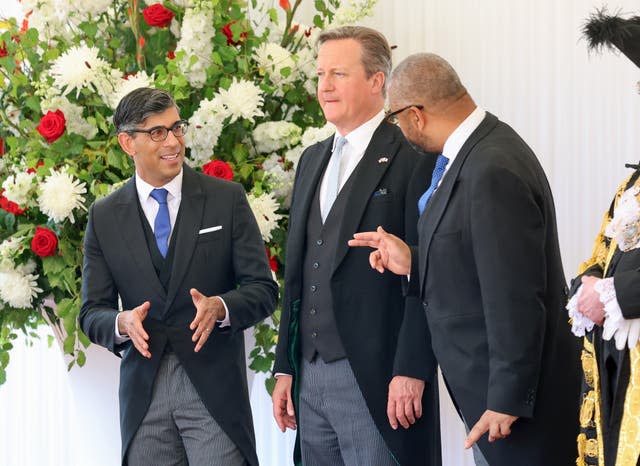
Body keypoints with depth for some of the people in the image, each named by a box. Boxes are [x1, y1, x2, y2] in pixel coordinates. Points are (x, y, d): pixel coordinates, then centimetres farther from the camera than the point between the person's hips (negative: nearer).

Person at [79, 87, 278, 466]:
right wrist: (122, 323, -16)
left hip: (213, 385, -2)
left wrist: (221, 307, -20)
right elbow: (92, 313, 6)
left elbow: (263, 289, 0)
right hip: (143, 389, 2)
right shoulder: (105, 217, 7)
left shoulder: (227, 199, 2)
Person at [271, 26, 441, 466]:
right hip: (311, 377, 7)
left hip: (378, 378, -7)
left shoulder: (414, 157, -6)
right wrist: (285, 367, 15)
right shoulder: (313, 160, 18)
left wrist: (410, 370, -17)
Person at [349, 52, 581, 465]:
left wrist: (507, 401, -20)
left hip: (517, 393, -9)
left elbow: (514, 297, -24)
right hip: (488, 387, 10)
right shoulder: (477, 151, 7)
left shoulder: (494, 171, -24)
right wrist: (413, 263, 5)